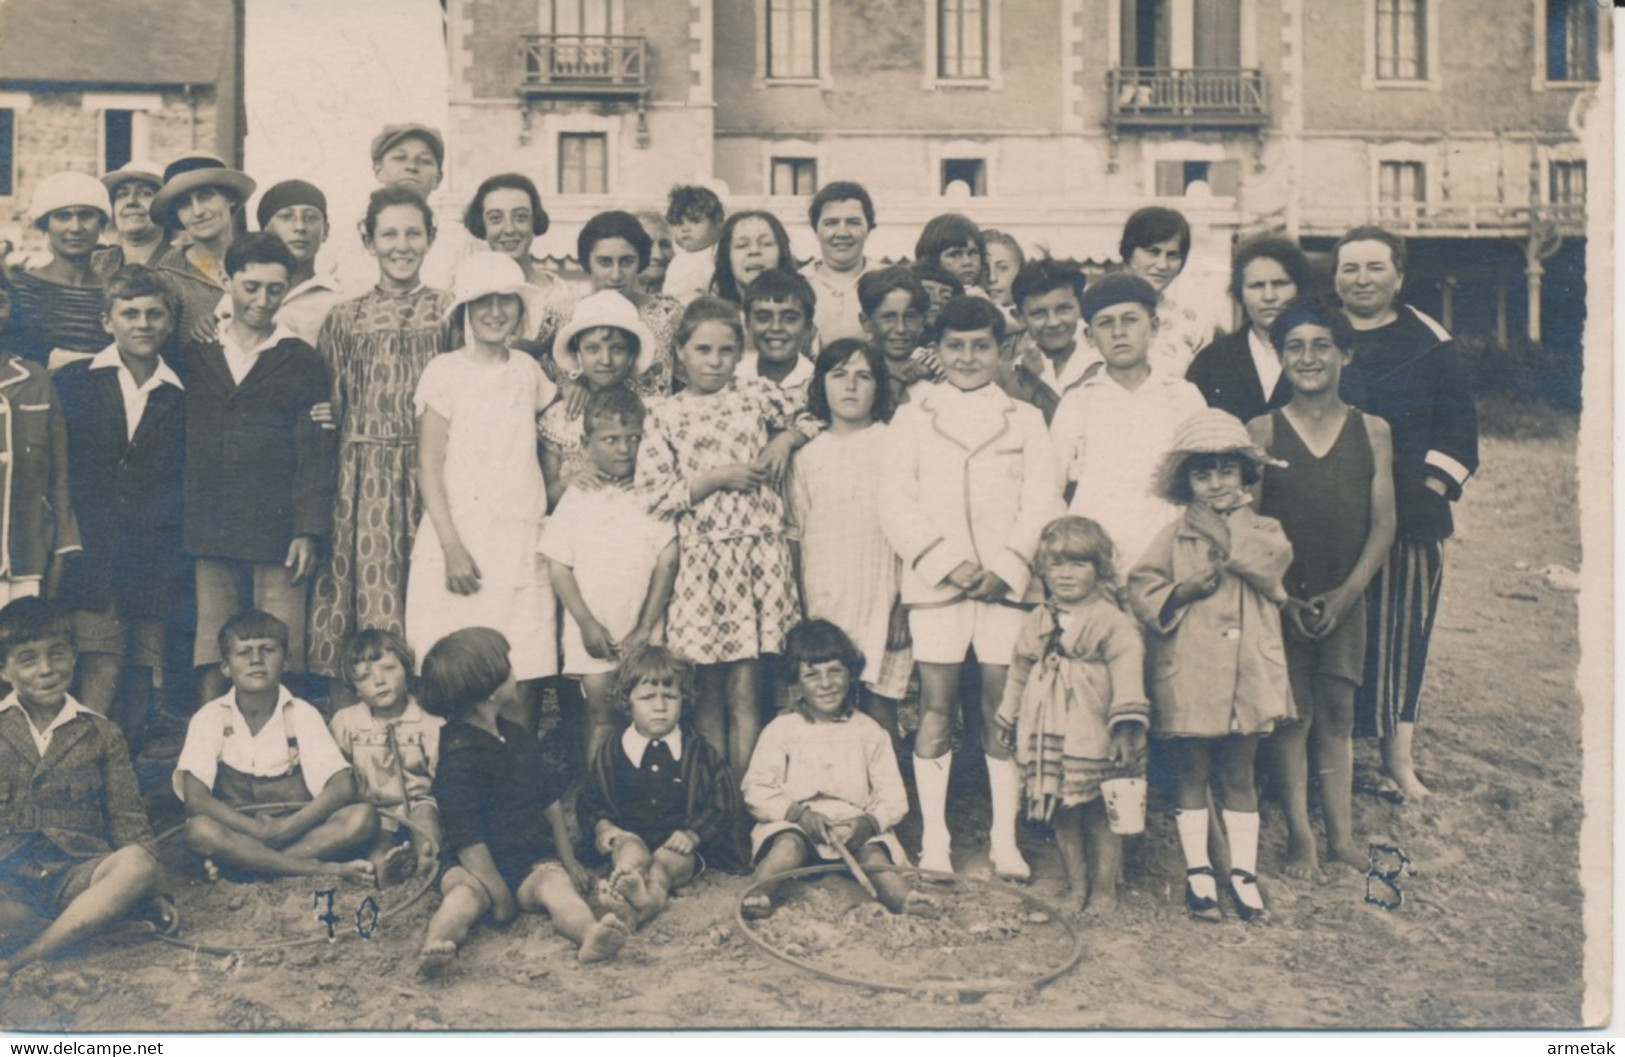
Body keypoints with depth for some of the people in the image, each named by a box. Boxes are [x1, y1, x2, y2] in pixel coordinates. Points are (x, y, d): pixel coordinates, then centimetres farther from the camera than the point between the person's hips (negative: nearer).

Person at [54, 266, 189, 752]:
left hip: (156, 561, 2)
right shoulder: (74, 381, 7)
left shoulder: (182, 396, 10)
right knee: (102, 672, -12)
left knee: (142, 683, 5)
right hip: (92, 550, -1)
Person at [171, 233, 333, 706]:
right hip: (207, 537, 3)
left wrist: (308, 530, -6)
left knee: (278, 666, -3)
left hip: (275, 538, -2)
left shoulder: (302, 362, 4)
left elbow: (315, 453, 0)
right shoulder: (193, 356, 12)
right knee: (210, 664, 4)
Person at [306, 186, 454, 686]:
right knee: (370, 586, -1)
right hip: (364, 472, 1)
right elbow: (327, 404, 15)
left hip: (431, 471, -1)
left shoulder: (449, 309, 7)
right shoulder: (345, 317, 11)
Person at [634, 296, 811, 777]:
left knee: (744, 691, 1)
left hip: (759, 554, 1)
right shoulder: (663, 416, 4)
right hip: (701, 560, 0)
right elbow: (656, 495, -4)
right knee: (710, 693, 6)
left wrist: (786, 438, 3)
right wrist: (718, 477, -9)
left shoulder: (758, 395, 8)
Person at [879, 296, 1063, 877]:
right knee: (937, 707, -2)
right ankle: (934, 837, 5)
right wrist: (946, 562, -10)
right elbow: (896, 501, 2)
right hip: (935, 581, 0)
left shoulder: (1025, 419, 14)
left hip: (1007, 582, 1)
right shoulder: (913, 417, 12)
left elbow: (1042, 503, 5)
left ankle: (1005, 838, 7)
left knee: (1003, 707, -1)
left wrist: (1006, 567, -9)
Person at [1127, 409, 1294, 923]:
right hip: (1188, 681, -1)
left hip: (1247, 678, 1)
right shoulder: (1173, 537, 1)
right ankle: (1198, 871, 21)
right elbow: (1141, 591, -4)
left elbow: (1270, 563, -17)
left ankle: (1243, 871, 23)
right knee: (1192, 777, 8)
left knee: (1238, 776, 12)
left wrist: (1224, 530, -13)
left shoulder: (1262, 529, 4)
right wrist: (1182, 592, -19)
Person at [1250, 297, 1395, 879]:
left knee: (1338, 717, 8)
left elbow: (1383, 523, 3)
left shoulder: (1372, 432, 5)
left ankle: (1342, 836, 16)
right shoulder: (1262, 431, -1)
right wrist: (1283, 595, -9)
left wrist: (1346, 591, -8)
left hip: (1346, 600, 2)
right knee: (1291, 716, 1)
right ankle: (1300, 836, 10)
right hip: (1280, 599, -2)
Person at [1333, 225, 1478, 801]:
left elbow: (1459, 426, 5)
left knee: (1401, 630, 4)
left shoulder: (1429, 344, 6)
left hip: (1408, 517, 0)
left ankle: (1398, 751, 14)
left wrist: (1431, 485, -6)